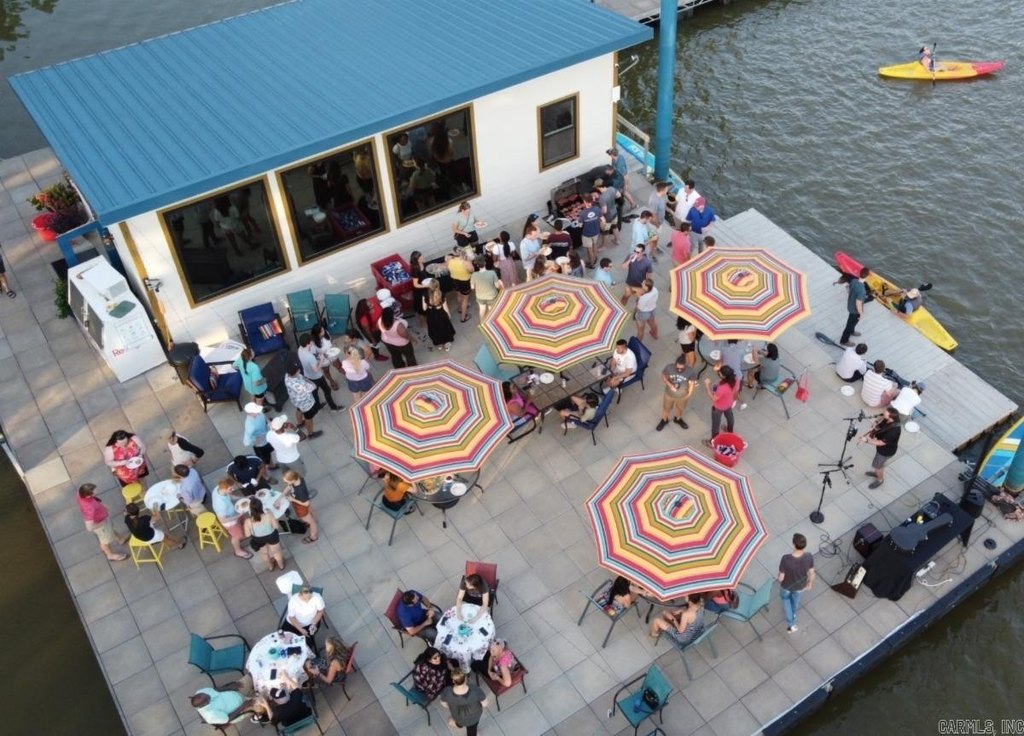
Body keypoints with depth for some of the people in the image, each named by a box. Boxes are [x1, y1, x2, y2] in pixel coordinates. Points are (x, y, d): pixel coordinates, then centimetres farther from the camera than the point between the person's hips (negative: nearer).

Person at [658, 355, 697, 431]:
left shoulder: (691, 371, -31)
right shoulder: (669, 368, -31)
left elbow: (692, 383, -13)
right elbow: (663, 377, -13)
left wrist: (689, 394, -2)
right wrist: (670, 385, -28)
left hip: (683, 396, 0)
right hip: (669, 394, 0)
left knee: (680, 409, 30)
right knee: (666, 408, 27)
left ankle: (678, 419, 62)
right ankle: (664, 420, 57)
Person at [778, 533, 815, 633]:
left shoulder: (786, 559, -41)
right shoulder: (809, 557, -33)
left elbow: (781, 577, -25)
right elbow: (811, 574, -14)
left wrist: (779, 582, -1)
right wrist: (810, 583, 8)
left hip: (786, 585, -2)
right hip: (800, 586, 2)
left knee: (785, 597, 33)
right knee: (796, 597, 36)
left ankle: (791, 624, 34)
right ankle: (793, 615, 64)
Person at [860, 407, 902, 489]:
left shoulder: (893, 431, -43)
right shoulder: (886, 420, -21)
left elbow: (881, 443, -32)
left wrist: (867, 440, -29)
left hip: (886, 451, -7)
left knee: (876, 465, 18)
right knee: (879, 462, 33)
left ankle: (880, 480, 46)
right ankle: (877, 473, 60)